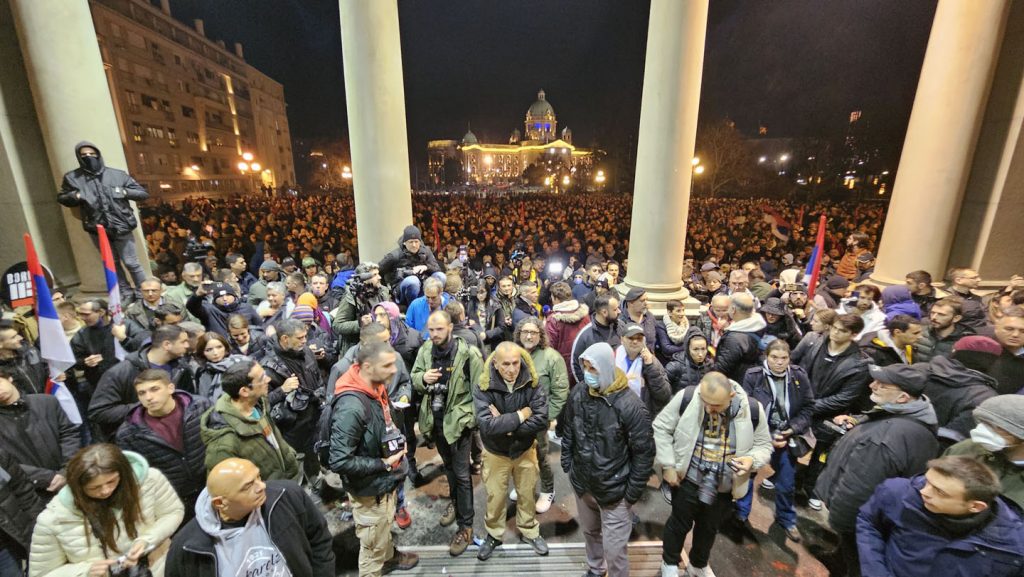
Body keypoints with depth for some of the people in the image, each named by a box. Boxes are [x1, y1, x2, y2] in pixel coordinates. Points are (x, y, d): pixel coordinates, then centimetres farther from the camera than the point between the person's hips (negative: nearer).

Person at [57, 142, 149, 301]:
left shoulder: (117, 174, 0)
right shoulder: (72, 178, 4)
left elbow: (143, 193, 4)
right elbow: (61, 198, 16)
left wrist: (124, 192, -12)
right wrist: (74, 196, -5)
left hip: (121, 227, -3)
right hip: (97, 229, 3)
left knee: (131, 263, 0)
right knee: (112, 264, 13)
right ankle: (126, 292, 25)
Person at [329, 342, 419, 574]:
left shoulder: (377, 388, -6)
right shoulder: (351, 407, -34)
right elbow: (339, 461, -30)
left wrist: (399, 440, -2)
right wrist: (383, 464, -24)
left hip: (386, 481, 8)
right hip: (370, 490, -8)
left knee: (385, 527, 33)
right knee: (373, 543, 17)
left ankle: (389, 556, 58)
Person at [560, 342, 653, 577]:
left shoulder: (629, 405, -25)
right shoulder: (577, 394, -10)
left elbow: (644, 452, -16)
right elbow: (568, 432, 5)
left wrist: (633, 492, -11)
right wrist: (567, 464, 6)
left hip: (614, 490, -5)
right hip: (582, 483, 5)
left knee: (614, 550, 7)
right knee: (589, 531, 28)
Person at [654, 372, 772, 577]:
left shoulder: (752, 409, -18)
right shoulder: (686, 398, -24)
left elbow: (763, 445, -2)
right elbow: (661, 428, -12)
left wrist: (752, 459, -24)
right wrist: (667, 465, -13)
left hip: (724, 486, 2)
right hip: (688, 479, -2)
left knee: (709, 528, 26)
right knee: (680, 523, 19)